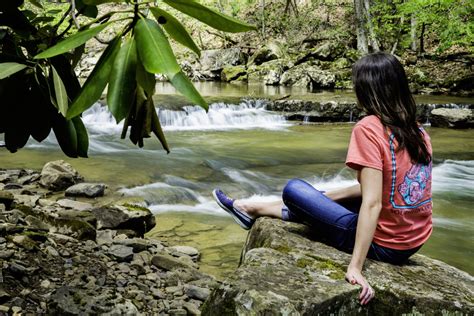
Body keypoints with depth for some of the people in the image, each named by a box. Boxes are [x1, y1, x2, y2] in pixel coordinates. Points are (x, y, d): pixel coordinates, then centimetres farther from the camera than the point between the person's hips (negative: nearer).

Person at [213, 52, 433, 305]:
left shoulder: (369, 128, -19)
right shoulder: (417, 131, 4)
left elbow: (372, 203, -25)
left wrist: (355, 267, -24)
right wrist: (328, 196, 19)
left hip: (382, 245, -7)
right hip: (413, 242, 8)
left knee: (294, 189, 7)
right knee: (316, 198, 24)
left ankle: (255, 209, 35)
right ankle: (256, 210, 41)